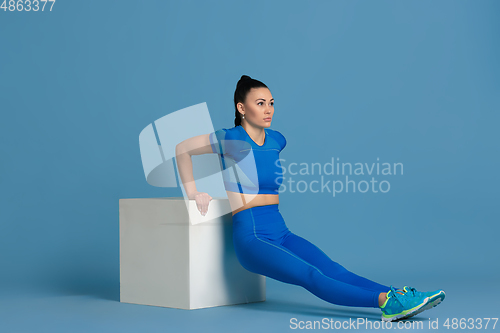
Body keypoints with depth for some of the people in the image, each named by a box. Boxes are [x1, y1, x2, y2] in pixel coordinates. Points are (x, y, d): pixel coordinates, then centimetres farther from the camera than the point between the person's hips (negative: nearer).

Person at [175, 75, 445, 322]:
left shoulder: (276, 140, 13)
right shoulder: (232, 139, -6)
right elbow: (182, 149, 4)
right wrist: (193, 192, 4)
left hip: (281, 233, 6)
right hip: (251, 238, -6)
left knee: (333, 270, -16)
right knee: (312, 276, -26)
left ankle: (397, 296, -34)